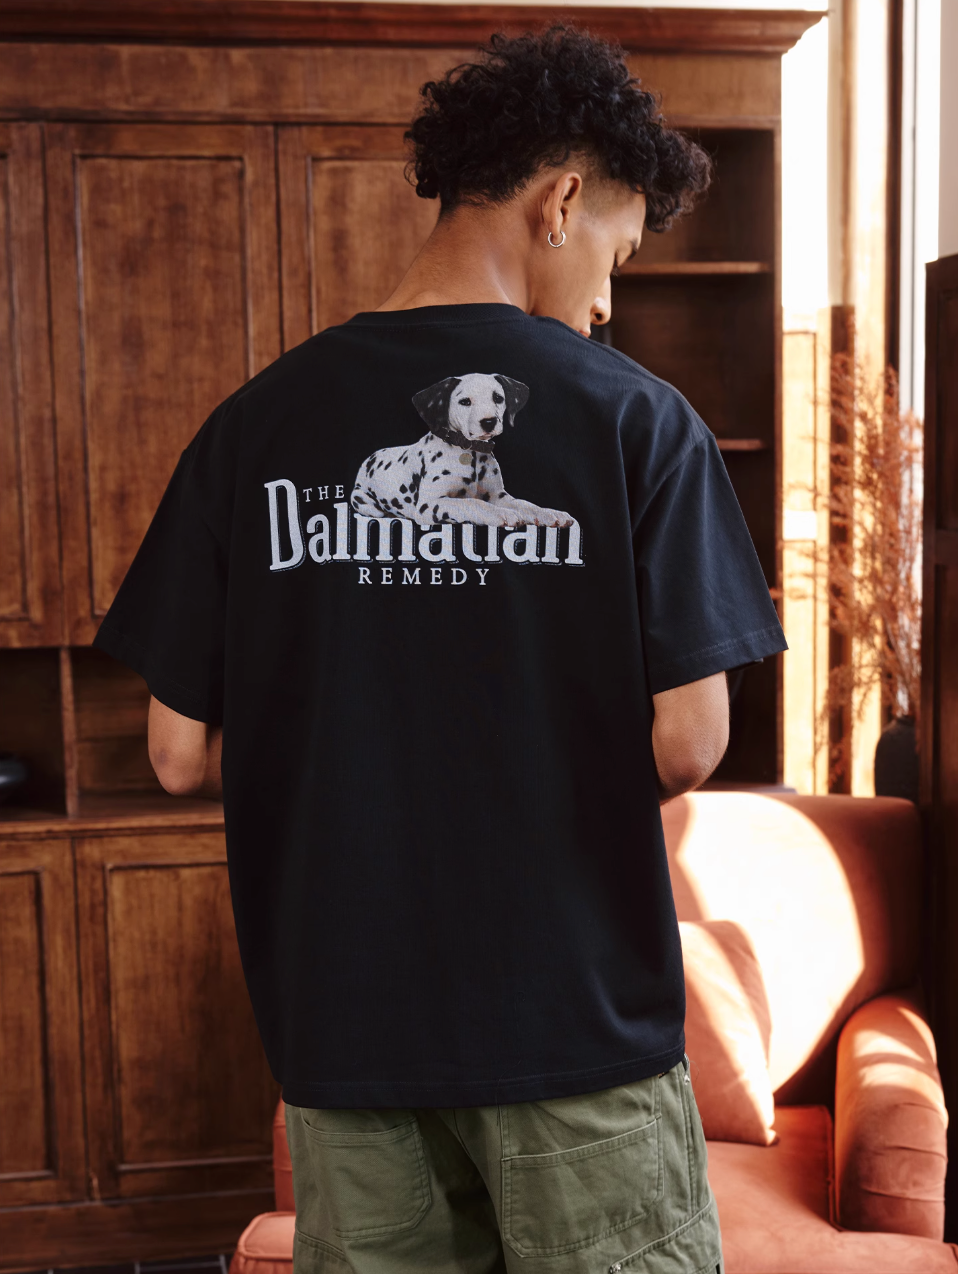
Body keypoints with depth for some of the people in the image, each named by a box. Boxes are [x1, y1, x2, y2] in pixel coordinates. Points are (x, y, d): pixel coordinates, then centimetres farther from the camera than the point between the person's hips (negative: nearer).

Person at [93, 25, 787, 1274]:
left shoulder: (256, 424, -1)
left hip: (341, 1016, 3)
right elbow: (686, 743, -12)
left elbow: (183, 754, -2)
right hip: (575, 1018, -2)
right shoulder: (634, 417, -9)